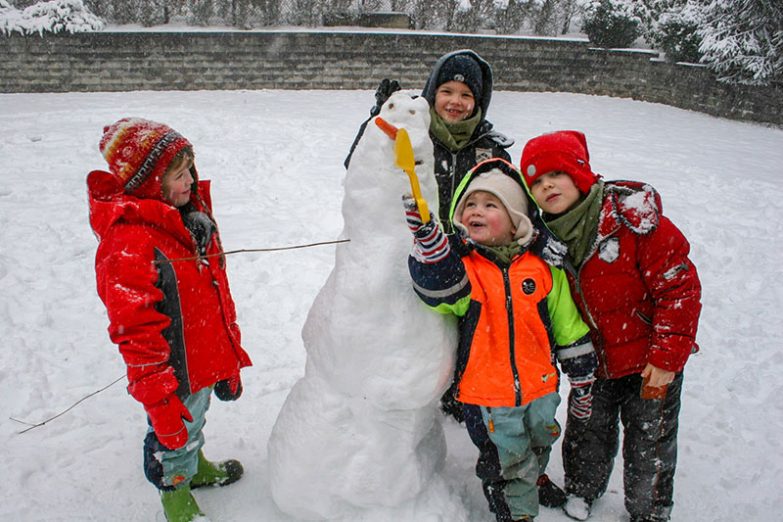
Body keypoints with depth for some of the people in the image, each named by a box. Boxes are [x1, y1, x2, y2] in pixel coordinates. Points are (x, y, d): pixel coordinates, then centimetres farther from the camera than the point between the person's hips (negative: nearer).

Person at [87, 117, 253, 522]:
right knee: (174, 433, 16)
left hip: (205, 358, 8)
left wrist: (229, 349, 18)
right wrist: (159, 399, -24)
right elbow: (136, 331, -28)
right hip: (173, 372, -8)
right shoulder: (127, 245, -30)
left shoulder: (190, 214, -1)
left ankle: (195, 465, 58)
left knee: (194, 419, 31)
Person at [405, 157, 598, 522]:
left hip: (540, 386, 3)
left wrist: (582, 383, 8)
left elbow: (569, 330, 1)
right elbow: (439, 286, -37)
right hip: (486, 394, -3)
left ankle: (533, 478, 59)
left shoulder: (543, 265, -7)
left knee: (538, 449, 28)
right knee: (508, 464, 11)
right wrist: (424, 229, -53)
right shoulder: (460, 263, -12)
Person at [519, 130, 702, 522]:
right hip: (593, 365, 4)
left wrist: (666, 357, -19)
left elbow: (679, 286, -20)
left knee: (649, 448, 13)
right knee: (585, 437, 20)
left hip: (652, 363, -4)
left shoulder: (632, 216, -23)